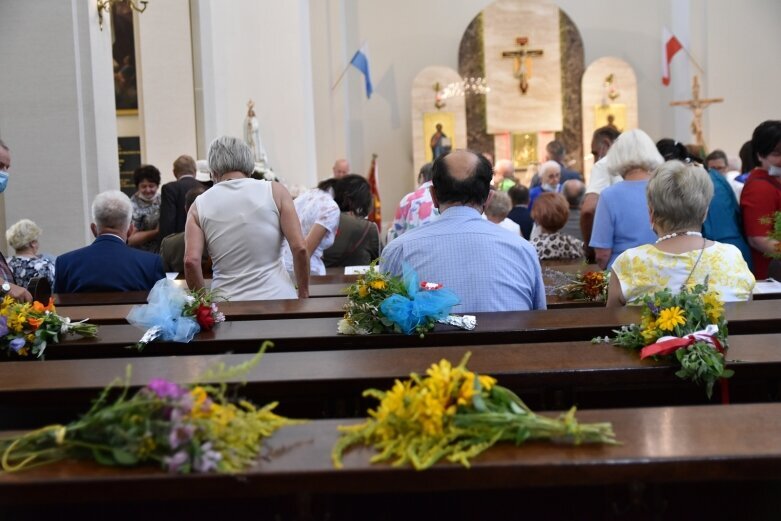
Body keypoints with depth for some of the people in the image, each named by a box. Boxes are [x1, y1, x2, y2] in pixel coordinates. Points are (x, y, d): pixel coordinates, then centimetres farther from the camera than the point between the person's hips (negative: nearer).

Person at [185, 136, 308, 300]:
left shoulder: (199, 205, 6)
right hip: (276, 297, -1)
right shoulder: (275, 191, 3)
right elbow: (299, 248, -3)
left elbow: (191, 261, -5)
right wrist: (304, 294, 7)